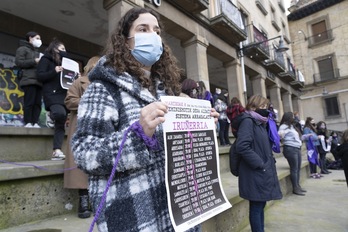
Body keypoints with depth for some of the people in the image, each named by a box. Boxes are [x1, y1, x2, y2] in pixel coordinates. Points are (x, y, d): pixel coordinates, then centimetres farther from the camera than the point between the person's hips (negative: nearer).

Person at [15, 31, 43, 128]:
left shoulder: (37, 52, 32)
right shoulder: (23, 49, 10)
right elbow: (18, 62, -5)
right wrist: (34, 61, -10)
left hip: (39, 80, 7)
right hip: (29, 80, -7)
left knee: (37, 103, -2)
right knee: (29, 102, -13)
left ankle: (35, 123, -4)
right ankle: (28, 123, -12)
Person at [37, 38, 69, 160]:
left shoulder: (63, 61, 26)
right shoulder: (46, 59, 7)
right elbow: (40, 76, -5)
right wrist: (54, 71, -18)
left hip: (64, 94, 6)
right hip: (52, 94, -6)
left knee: (61, 124, -4)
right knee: (60, 113, -37)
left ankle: (57, 151, -5)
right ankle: (52, 115, -4)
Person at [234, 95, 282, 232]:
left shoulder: (260, 122, 17)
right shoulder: (248, 121, -13)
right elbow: (242, 146, -25)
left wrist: (269, 161, 9)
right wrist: (260, 164, -19)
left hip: (263, 172, 9)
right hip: (255, 173, -9)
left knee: (261, 205, 17)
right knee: (256, 207, 1)